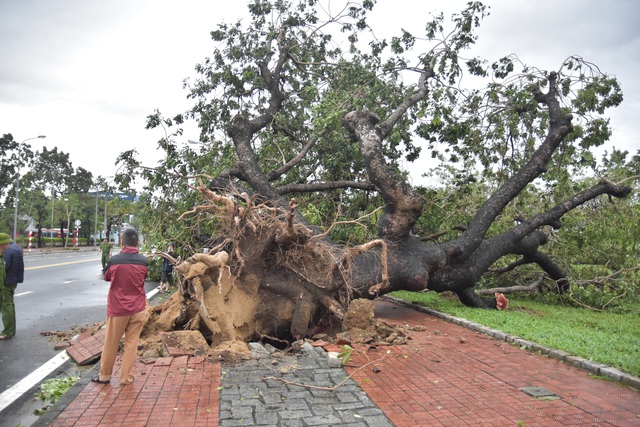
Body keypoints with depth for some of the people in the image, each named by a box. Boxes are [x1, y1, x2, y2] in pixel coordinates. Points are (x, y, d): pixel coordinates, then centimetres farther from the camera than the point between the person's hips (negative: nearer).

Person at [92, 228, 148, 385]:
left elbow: (106, 277, 7)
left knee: (111, 343, 13)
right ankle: (126, 377, 16)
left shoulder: (114, 260, -13)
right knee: (131, 343, 10)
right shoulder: (143, 260, -8)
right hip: (138, 308, 2)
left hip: (117, 308, -1)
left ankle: (104, 375, 28)